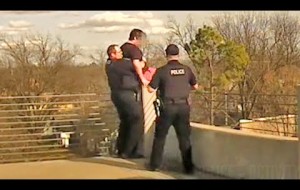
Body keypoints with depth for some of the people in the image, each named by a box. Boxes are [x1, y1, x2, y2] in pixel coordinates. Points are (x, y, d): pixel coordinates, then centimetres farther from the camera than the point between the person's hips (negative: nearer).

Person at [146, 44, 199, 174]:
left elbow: (151, 89, -5)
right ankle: (188, 167, 8)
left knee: (160, 136, 12)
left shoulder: (161, 71, -7)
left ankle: (155, 165, 16)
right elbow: (195, 86, 15)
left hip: (168, 107, -2)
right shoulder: (186, 70, 2)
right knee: (184, 138, 8)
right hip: (183, 106, 2)